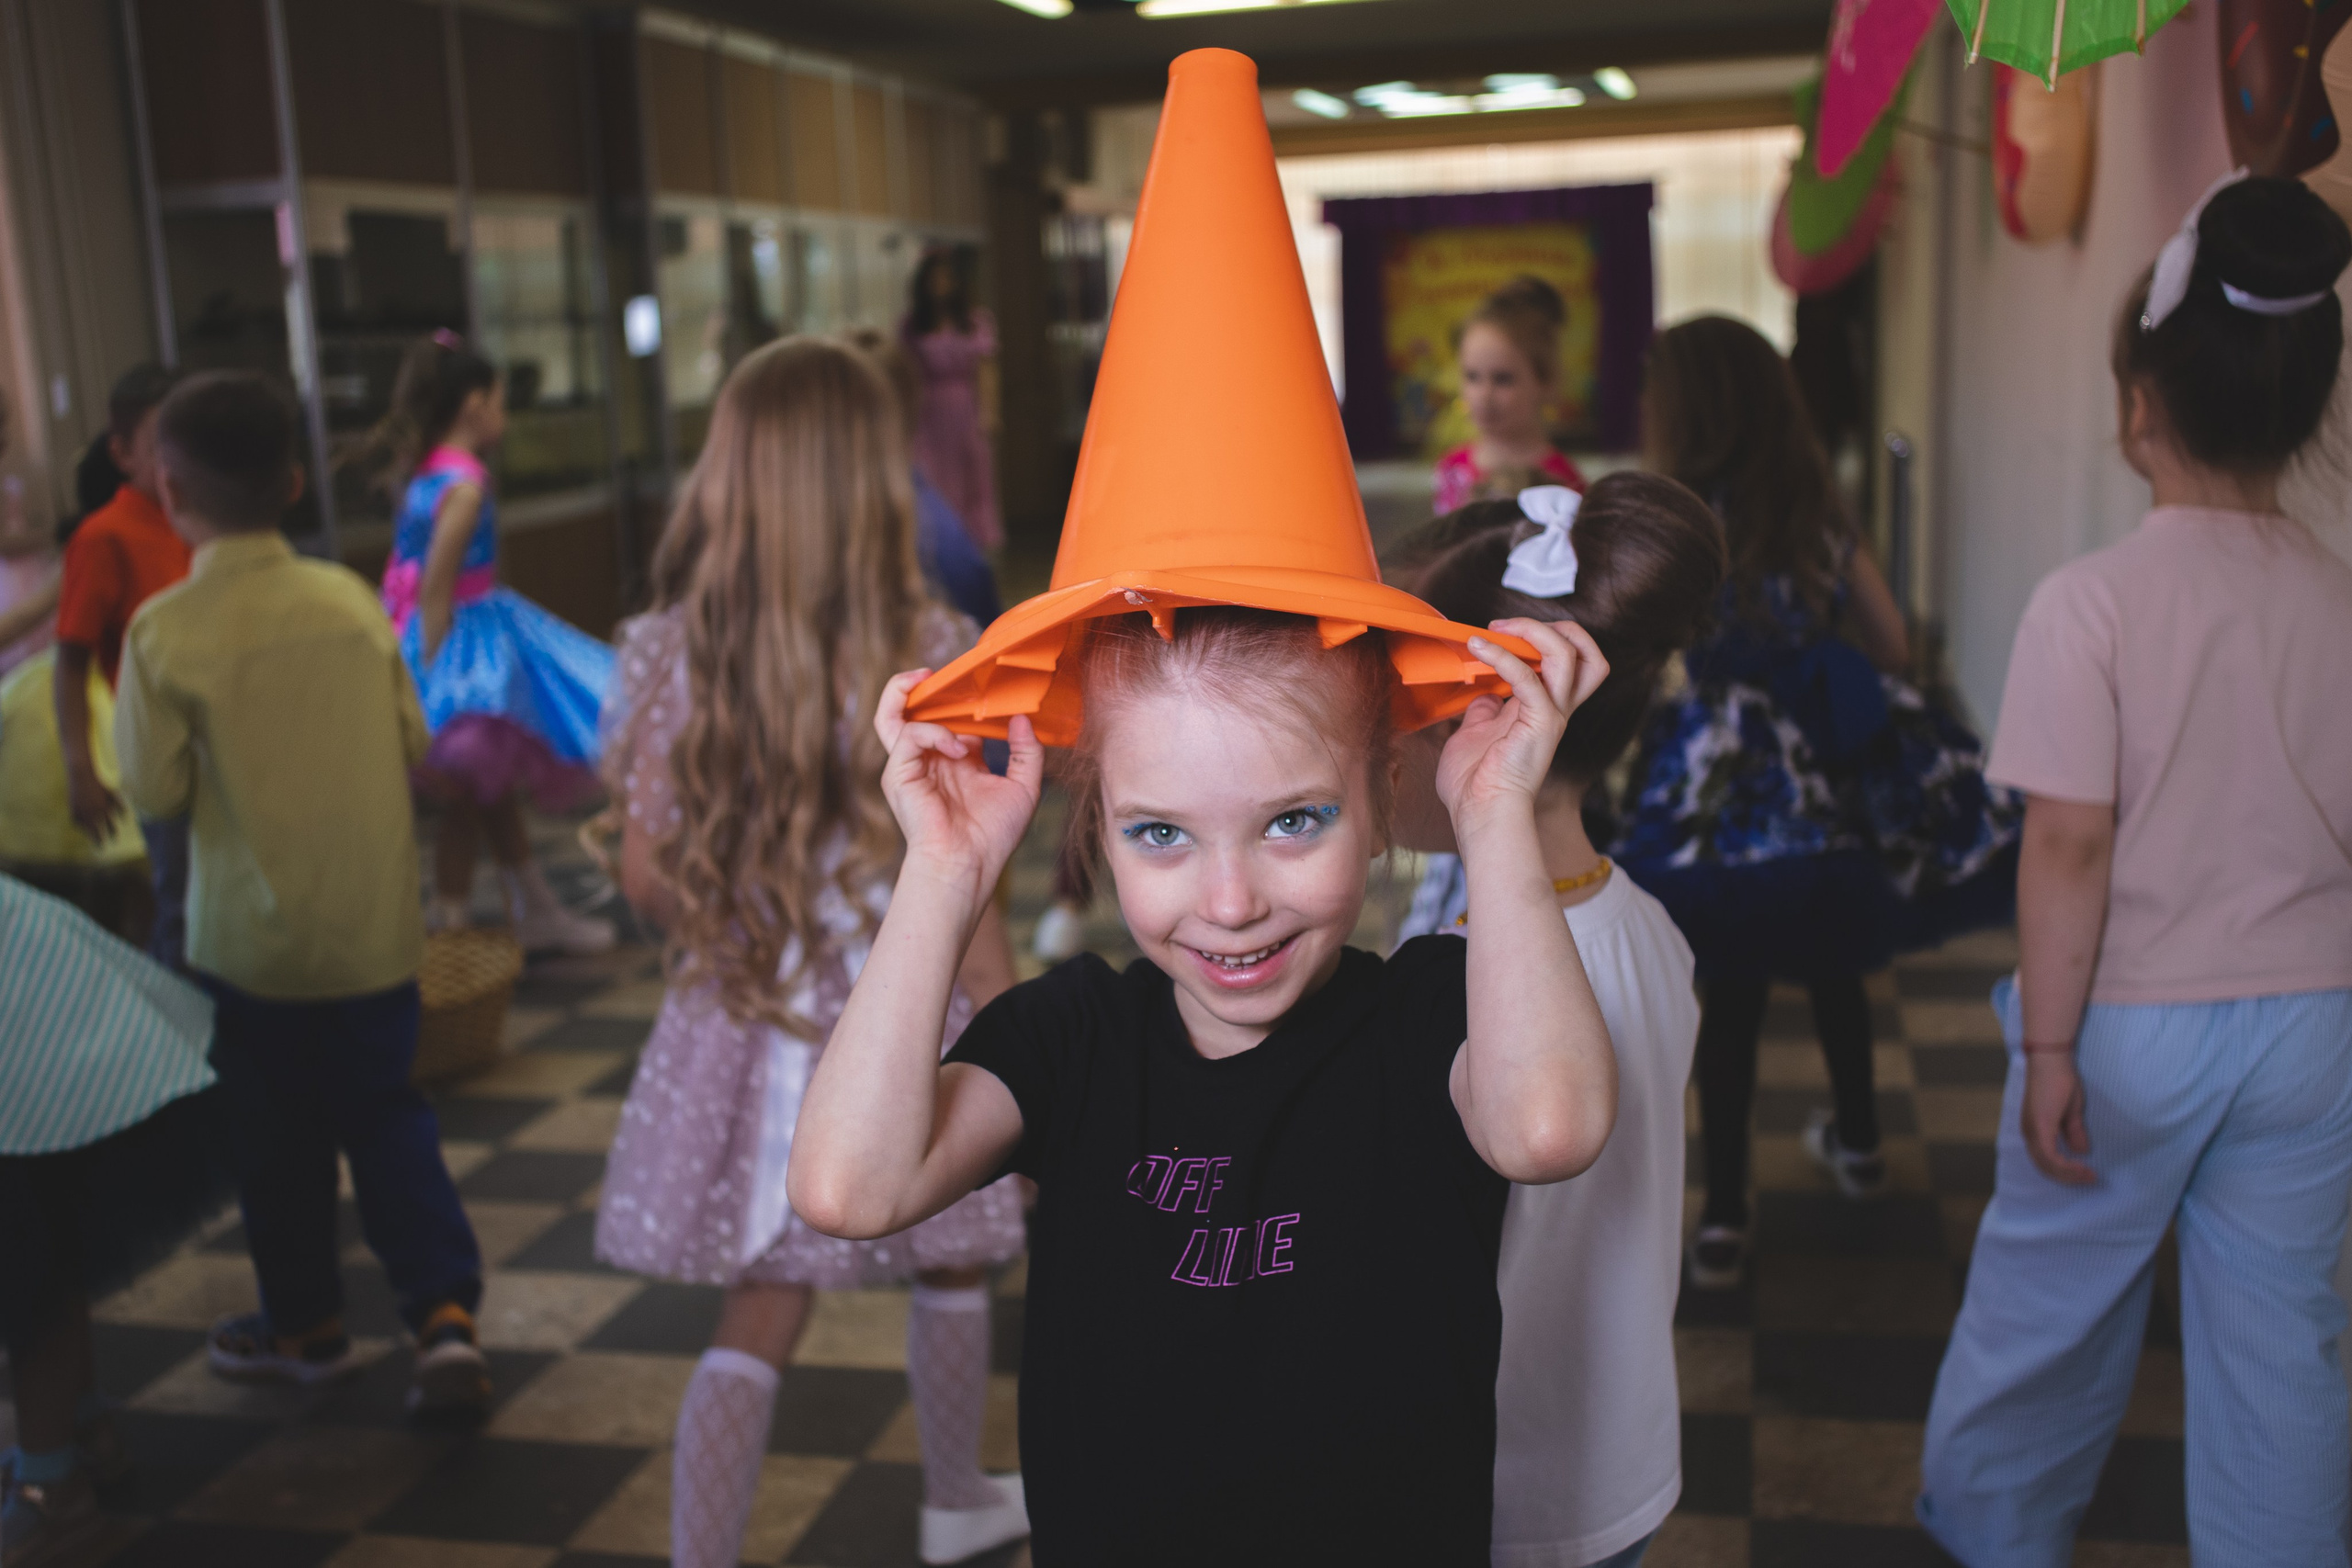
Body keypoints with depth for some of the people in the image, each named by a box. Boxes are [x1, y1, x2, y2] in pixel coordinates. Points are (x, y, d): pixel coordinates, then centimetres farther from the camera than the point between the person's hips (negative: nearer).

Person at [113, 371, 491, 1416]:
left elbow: (155, 790, -9)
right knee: (387, 1115, 16)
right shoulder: (352, 598, -4)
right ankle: (445, 1310, 6)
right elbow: (413, 742, 3)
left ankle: (306, 1323, 31)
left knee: (277, 1138, 15)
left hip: (251, 934, -3)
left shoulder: (166, 631, -15)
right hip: (376, 924, 3)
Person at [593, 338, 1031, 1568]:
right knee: (949, 1264, 24)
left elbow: (647, 874, -4)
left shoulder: (674, 650, -7)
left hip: (747, 1023, 2)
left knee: (759, 1318, 12)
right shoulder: (924, 653, -15)